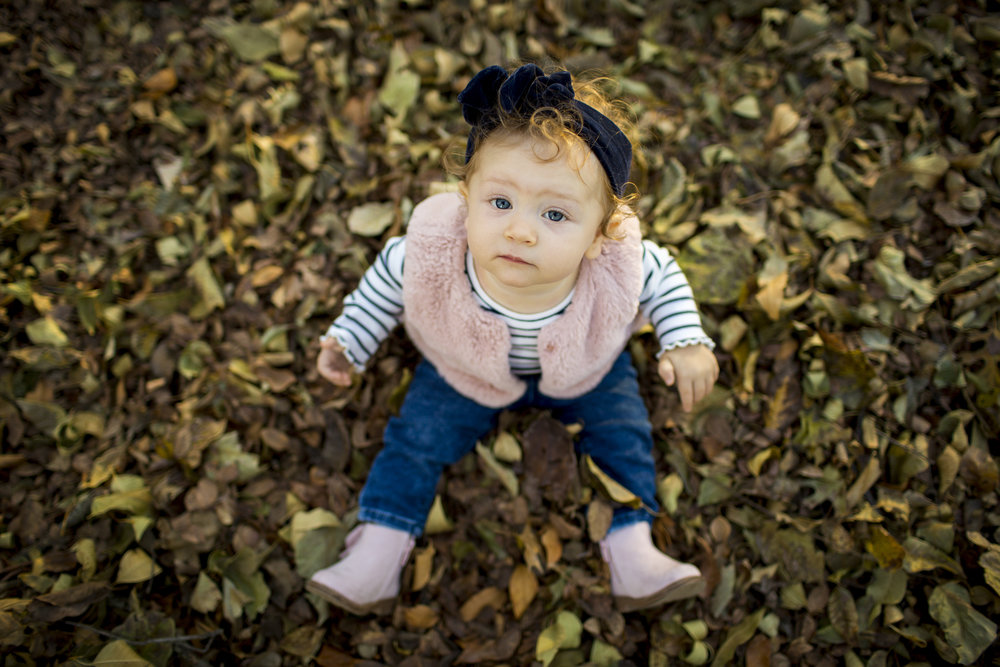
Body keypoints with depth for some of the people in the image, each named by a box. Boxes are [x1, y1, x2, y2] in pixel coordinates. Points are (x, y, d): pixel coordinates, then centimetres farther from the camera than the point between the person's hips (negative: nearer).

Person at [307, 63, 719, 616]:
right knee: (417, 438, -4)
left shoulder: (619, 269, -37)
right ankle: (376, 555, 11)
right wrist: (347, 341, -9)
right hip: (464, 371, 0)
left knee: (623, 433, -4)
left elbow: (663, 276, -11)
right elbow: (387, 277, -13)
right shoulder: (430, 257, -38)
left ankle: (632, 553, 13)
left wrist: (687, 344, -16)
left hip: (584, 370, 1)